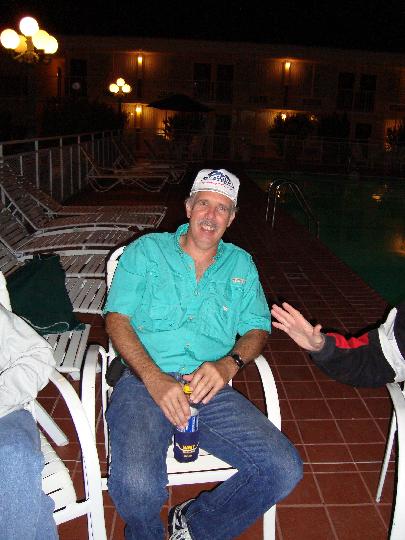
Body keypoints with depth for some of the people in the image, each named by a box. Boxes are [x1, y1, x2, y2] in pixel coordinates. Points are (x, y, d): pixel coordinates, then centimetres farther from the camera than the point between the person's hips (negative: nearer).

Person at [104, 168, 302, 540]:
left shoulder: (241, 265, 17)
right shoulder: (146, 251, 9)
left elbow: (258, 329, 13)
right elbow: (117, 318, 0)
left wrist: (228, 364, -10)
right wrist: (154, 378, -15)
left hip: (212, 389, 3)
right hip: (143, 381, -2)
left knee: (285, 470, -16)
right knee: (137, 487, -29)